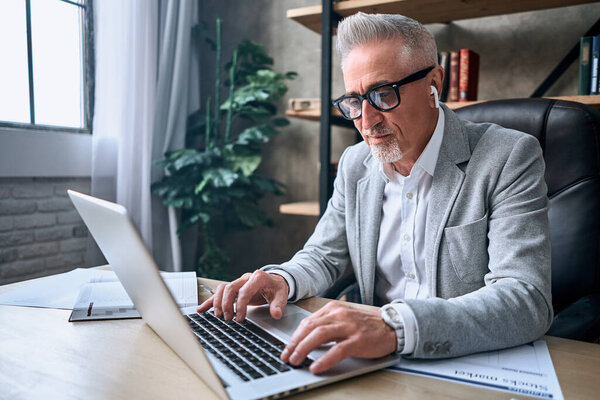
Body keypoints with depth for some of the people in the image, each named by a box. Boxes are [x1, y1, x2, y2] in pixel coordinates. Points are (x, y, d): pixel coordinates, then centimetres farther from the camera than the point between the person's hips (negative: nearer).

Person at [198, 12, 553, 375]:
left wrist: (396, 325, -38)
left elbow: (528, 299, -23)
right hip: (381, 365, 4)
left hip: (476, 367, -3)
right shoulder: (354, 164, 3)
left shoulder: (509, 158, -13)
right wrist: (282, 279, -12)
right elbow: (325, 256, 10)